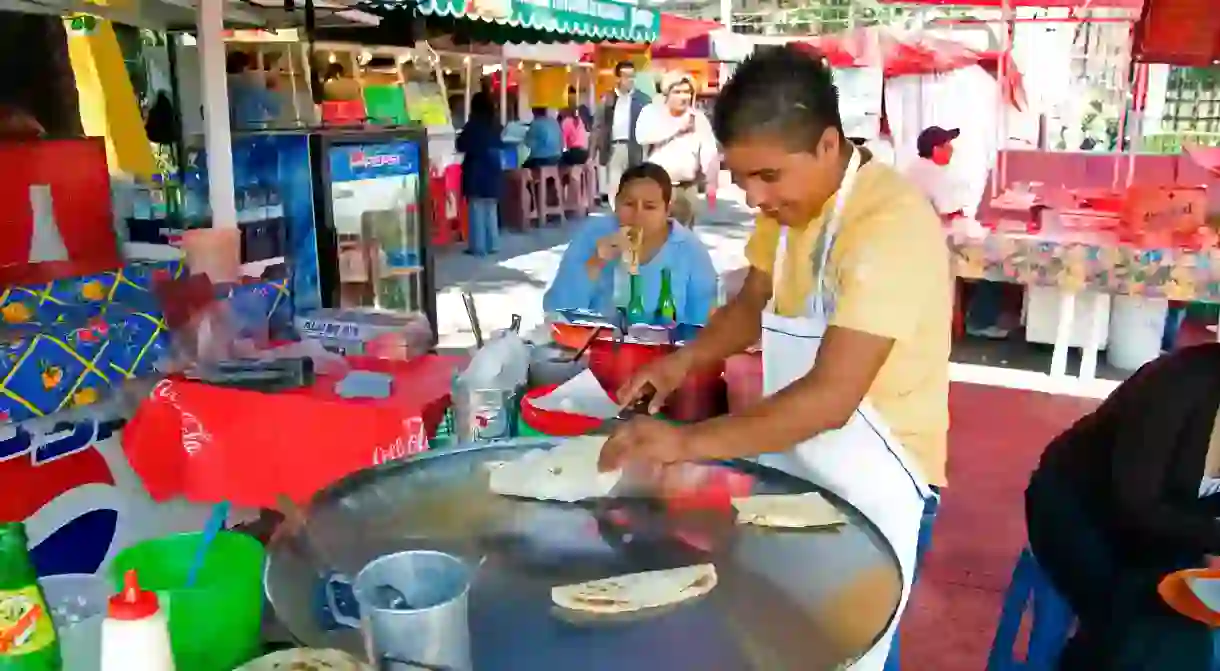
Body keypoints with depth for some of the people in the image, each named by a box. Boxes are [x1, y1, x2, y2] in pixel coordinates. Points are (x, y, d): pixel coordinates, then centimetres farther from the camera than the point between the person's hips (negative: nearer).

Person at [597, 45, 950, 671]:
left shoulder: (893, 222, -28)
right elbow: (755, 302, 13)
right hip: (795, 470, 7)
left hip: (872, 486, -7)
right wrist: (685, 358, -4)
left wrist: (691, 442, -34)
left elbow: (830, 397, -33)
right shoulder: (788, 200, -1)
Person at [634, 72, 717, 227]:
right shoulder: (651, 112, 1)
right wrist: (677, 128, -13)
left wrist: (711, 183, -9)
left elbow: (709, 152, -1)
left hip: (687, 188, 1)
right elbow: (642, 136, -18)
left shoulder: (699, 118, 4)